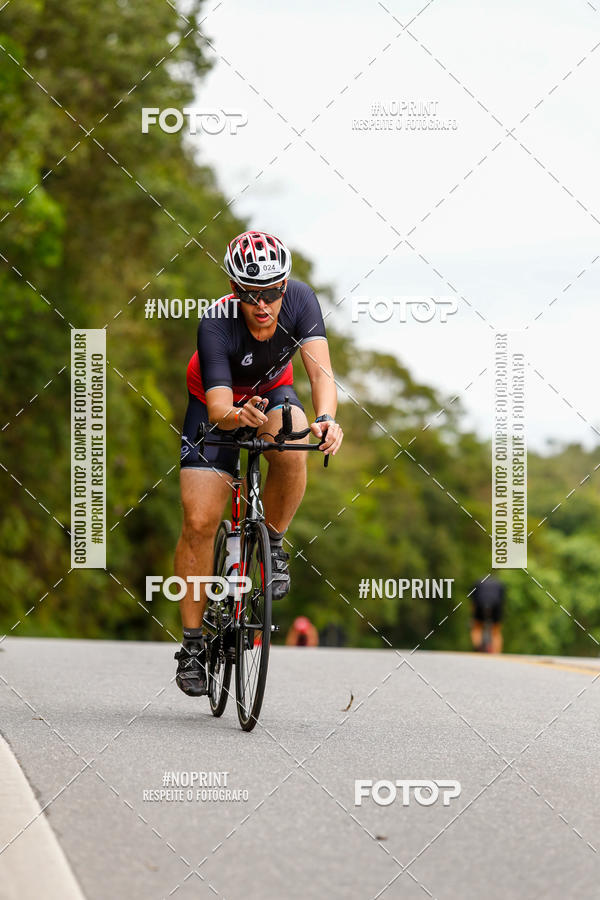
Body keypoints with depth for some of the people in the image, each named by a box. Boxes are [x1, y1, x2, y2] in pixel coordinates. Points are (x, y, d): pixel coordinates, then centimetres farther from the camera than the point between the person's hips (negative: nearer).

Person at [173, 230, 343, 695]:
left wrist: (326, 418, -57)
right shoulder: (216, 324, -34)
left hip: (273, 393, 2)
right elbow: (218, 409, -42)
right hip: (220, 405, -2)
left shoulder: (299, 299, -29)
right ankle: (193, 642, 1)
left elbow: (320, 369, -37)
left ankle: (273, 544, -8)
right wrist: (237, 417, -66)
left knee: (292, 451, -35)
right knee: (200, 522, -12)